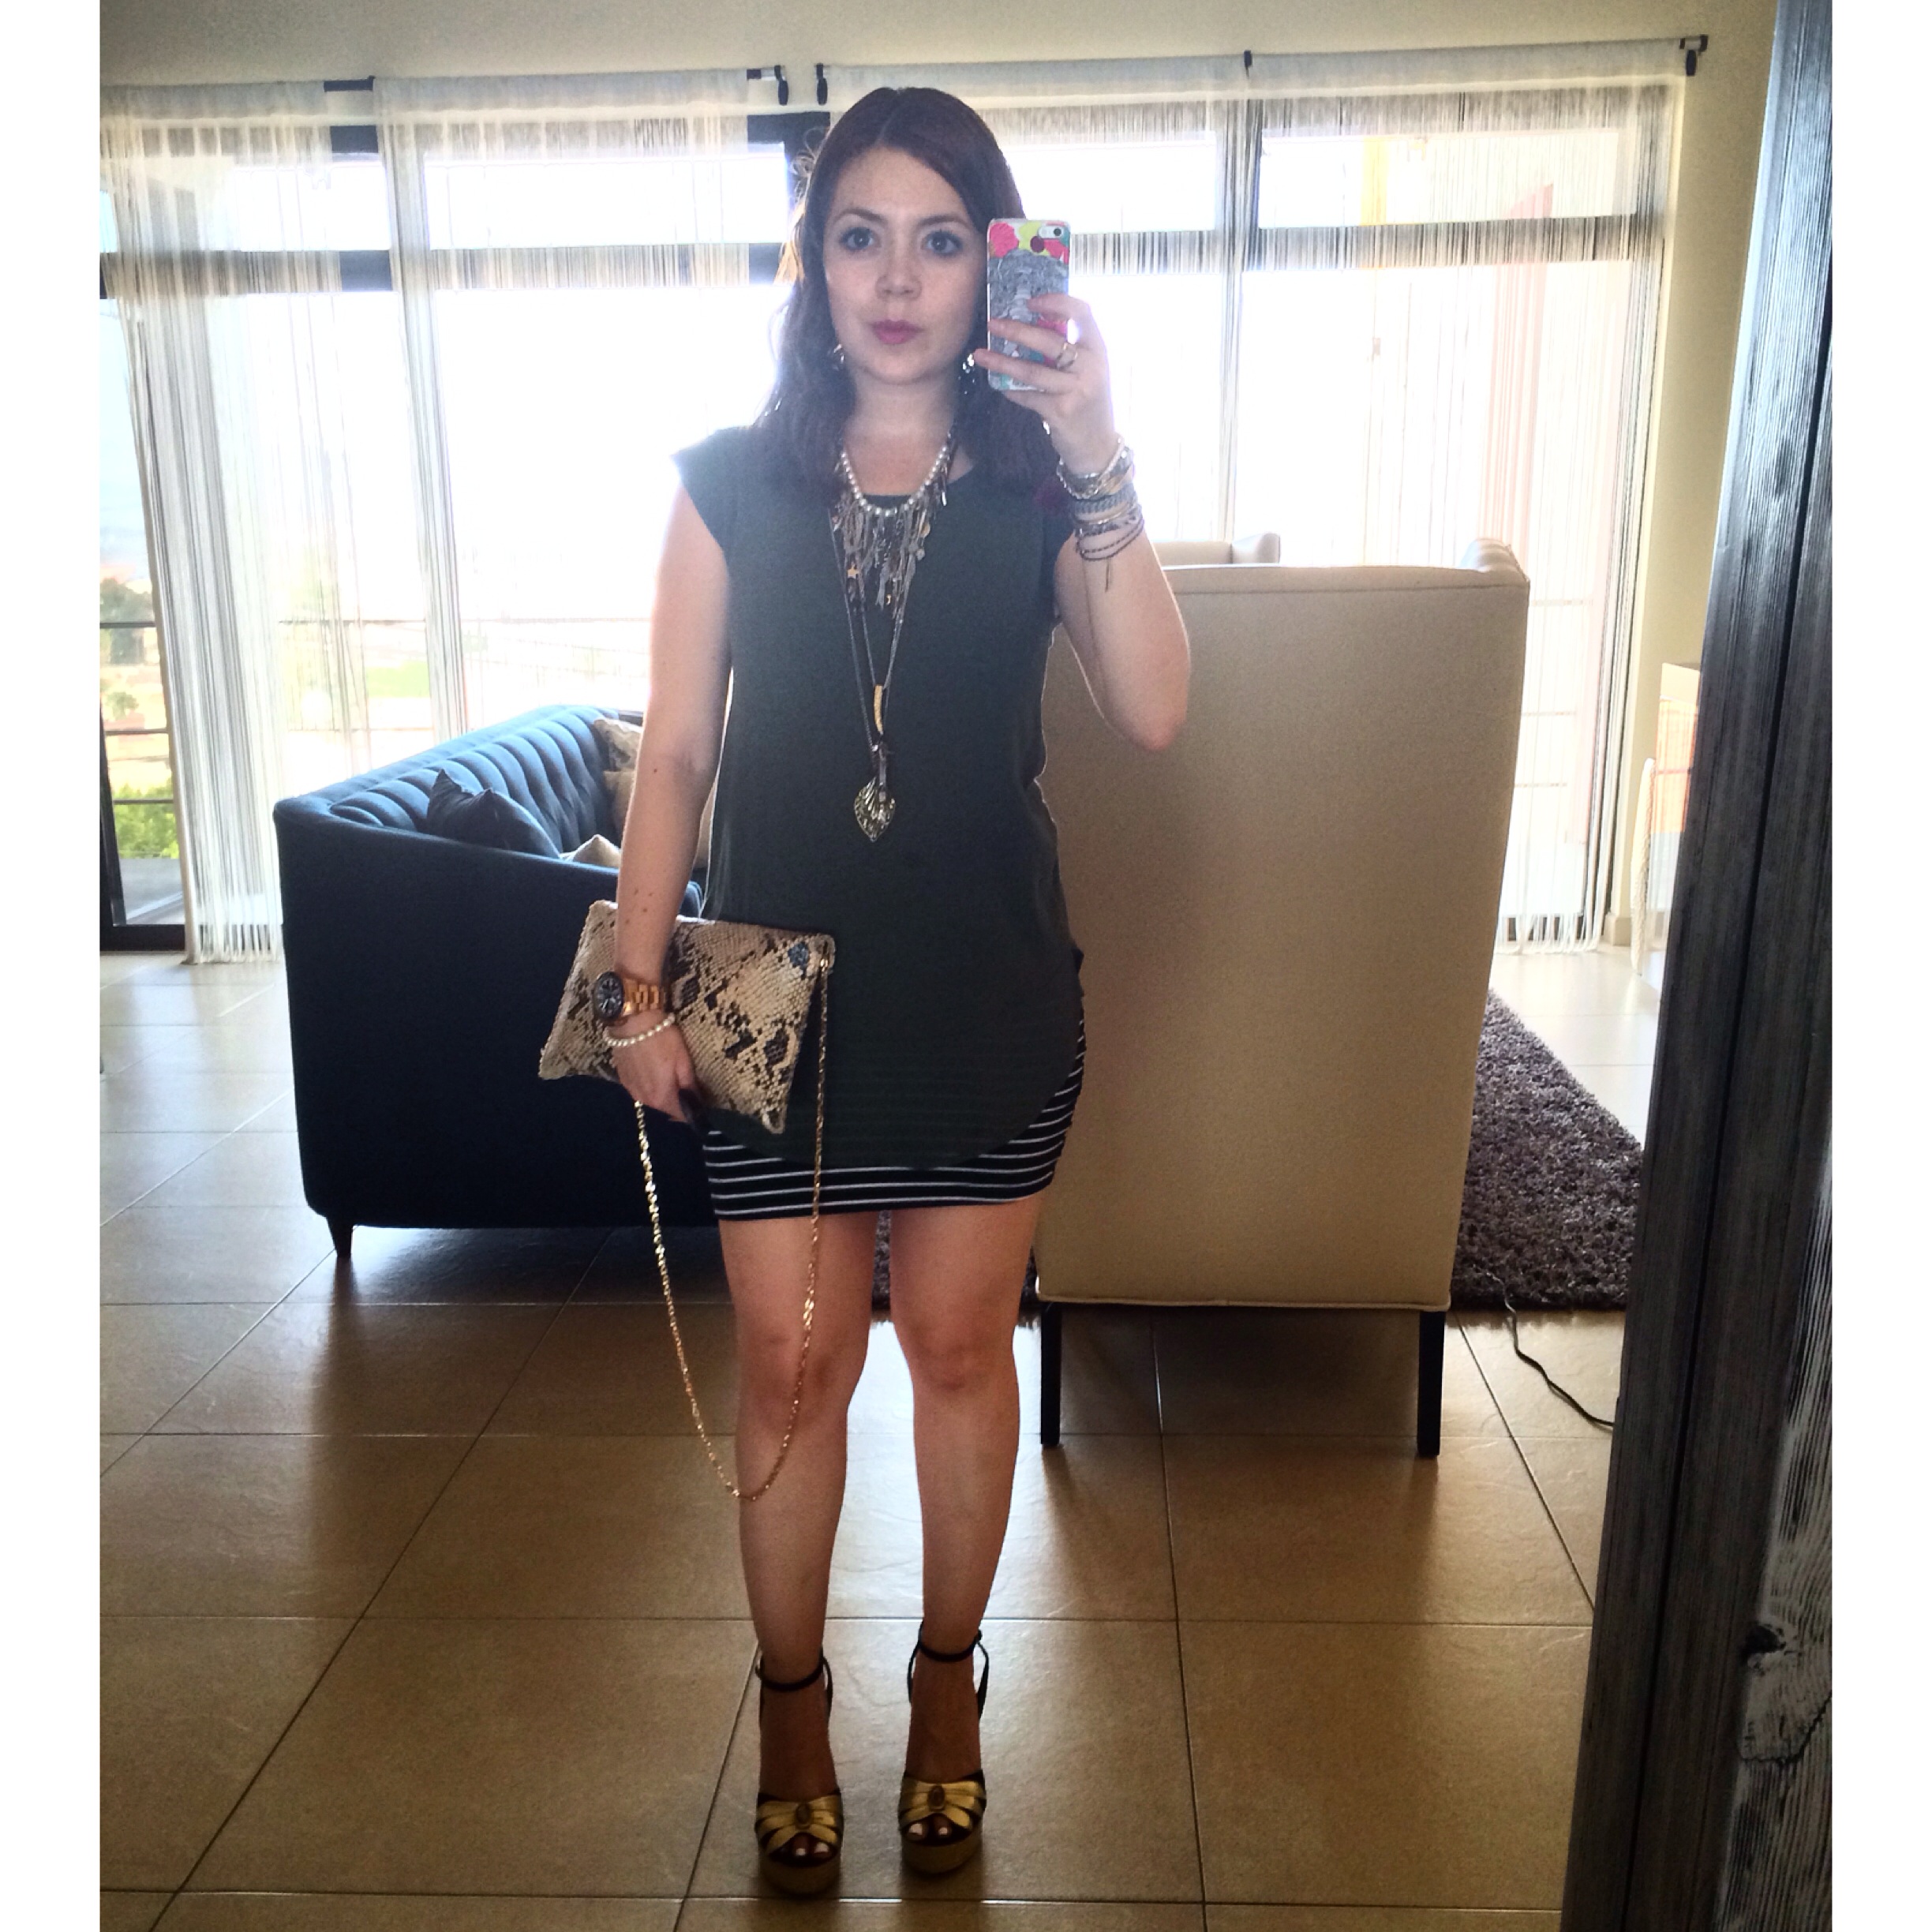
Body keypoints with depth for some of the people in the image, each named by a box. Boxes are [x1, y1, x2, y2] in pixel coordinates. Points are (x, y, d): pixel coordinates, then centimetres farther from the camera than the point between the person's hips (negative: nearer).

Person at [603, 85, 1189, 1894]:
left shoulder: (1040, 485, 0)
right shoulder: (734, 484, 2)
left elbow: (1152, 712, -15)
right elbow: (675, 751, 2)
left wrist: (1097, 463, -22)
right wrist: (639, 983, -2)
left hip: (987, 990, 0)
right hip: (783, 982, 0)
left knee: (959, 1342, 12)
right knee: (791, 1357, 8)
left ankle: (947, 1675, 37)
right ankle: (792, 1694, 33)